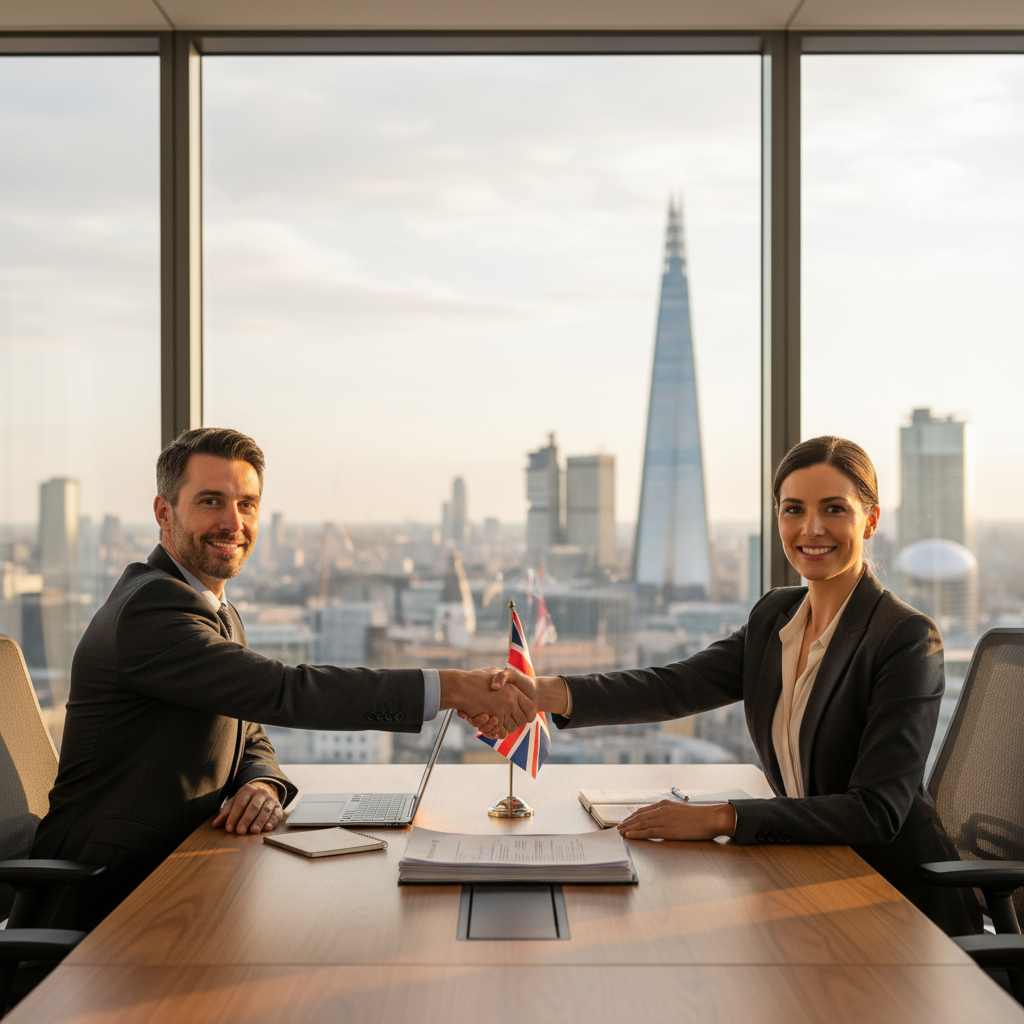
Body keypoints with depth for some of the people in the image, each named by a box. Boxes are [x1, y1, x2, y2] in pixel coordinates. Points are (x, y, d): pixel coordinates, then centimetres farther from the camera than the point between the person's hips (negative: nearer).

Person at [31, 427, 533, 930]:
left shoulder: (219, 614, 14)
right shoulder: (150, 609, -20)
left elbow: (251, 740, 15)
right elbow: (284, 691, -29)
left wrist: (260, 786, -11)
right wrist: (452, 688, -32)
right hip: (109, 894, -9)